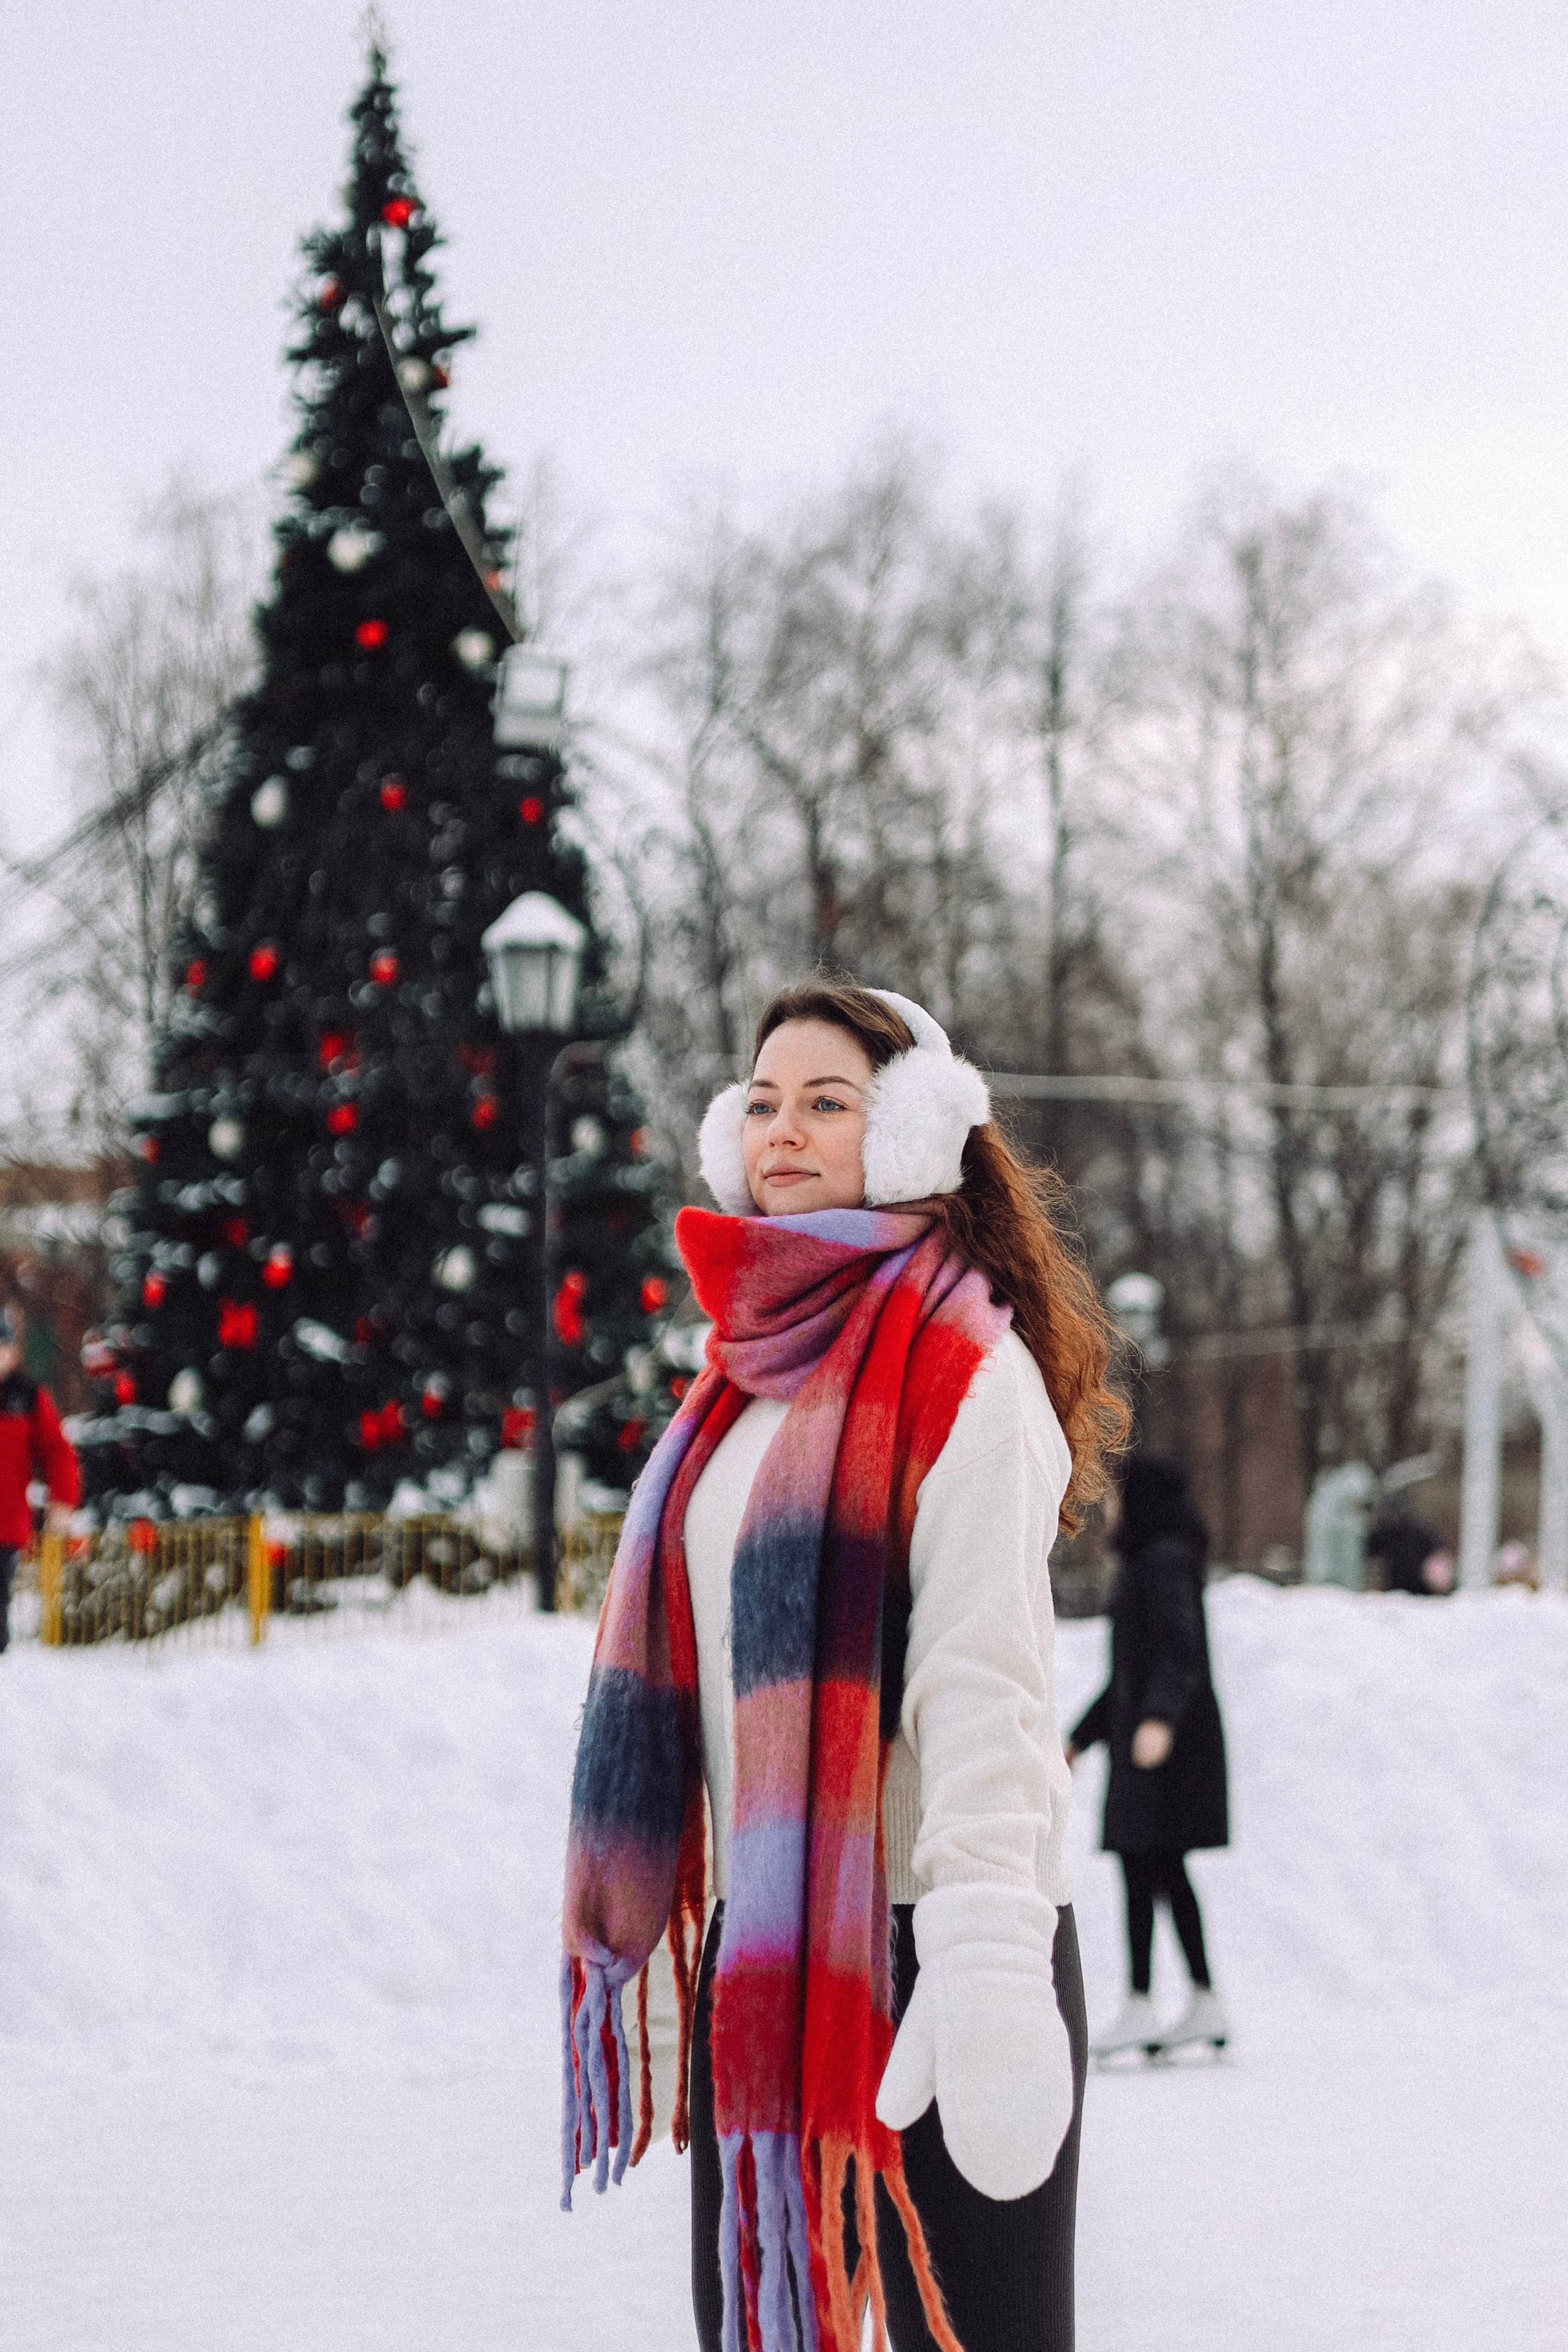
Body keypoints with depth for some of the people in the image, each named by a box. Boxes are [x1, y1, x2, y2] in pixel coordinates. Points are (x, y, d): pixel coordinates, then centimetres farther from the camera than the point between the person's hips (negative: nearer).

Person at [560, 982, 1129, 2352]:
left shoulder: (963, 1366, -7)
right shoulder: (753, 1364, 18)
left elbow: (983, 1683, -19)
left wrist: (985, 1966, -29)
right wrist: (629, 1922, 18)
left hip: (914, 1946, -8)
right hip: (760, 1952, 8)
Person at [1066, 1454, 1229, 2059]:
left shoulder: (1166, 1561, -13)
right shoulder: (1150, 1562, 18)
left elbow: (1182, 1651, -25)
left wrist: (1159, 1720, -40)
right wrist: (1081, 1739, 24)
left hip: (1164, 1738, -10)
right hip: (1142, 1730, 10)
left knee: (1140, 1862, -9)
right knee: (1166, 1869, 10)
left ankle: (1138, 2007, -10)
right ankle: (1206, 2006, 11)